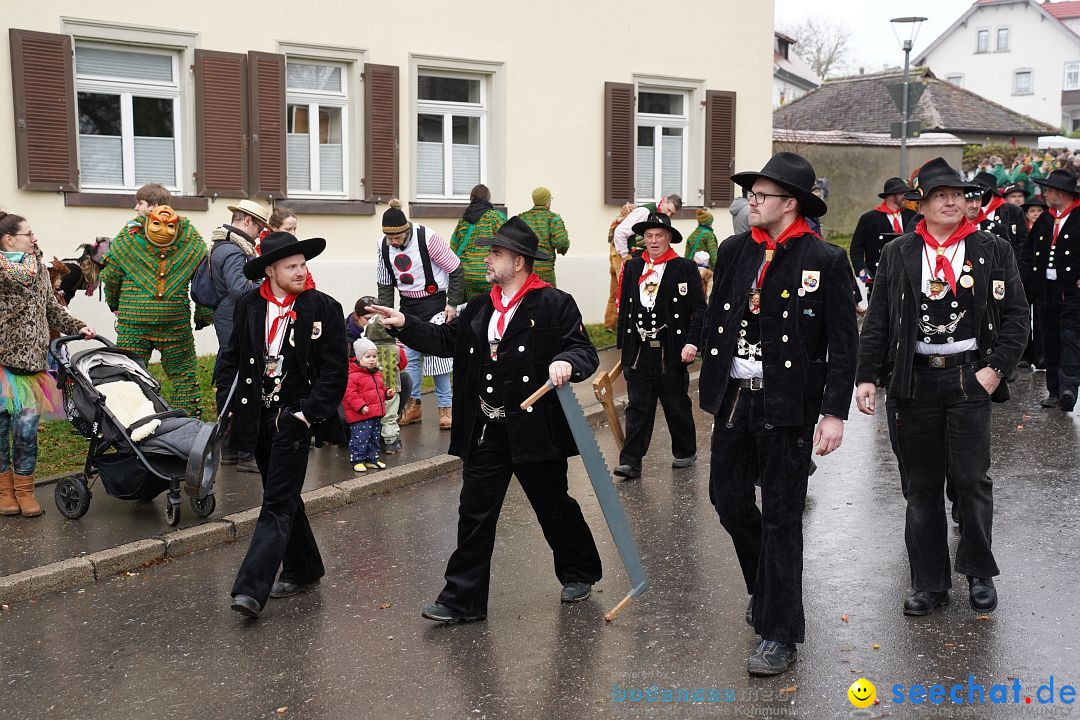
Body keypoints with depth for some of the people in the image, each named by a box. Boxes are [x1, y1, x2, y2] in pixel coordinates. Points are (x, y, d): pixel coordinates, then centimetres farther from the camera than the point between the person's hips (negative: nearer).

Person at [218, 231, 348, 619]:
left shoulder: (323, 308, -8)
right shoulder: (248, 305, 3)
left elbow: (335, 369, -7)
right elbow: (231, 357, 11)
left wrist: (309, 413, -14)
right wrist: (227, 405, 2)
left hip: (294, 417, -5)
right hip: (258, 416, 5)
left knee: (278, 504, -8)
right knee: (283, 497, 16)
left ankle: (251, 590, -13)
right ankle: (303, 570, 31)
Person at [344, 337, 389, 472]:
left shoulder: (377, 374, 12)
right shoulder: (353, 375, -16)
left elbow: (381, 388, 27)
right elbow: (349, 393, -21)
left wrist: (387, 392, 7)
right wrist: (360, 406, -26)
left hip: (376, 415, 8)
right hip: (360, 416, -8)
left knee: (374, 438, 16)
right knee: (360, 438, -5)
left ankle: (372, 459, 28)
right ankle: (357, 460, 7)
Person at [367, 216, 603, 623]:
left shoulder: (555, 305, -9)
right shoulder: (481, 307, 11)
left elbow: (585, 351, -12)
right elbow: (446, 340, 15)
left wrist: (567, 362, -33)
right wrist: (404, 325, 6)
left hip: (534, 429, -5)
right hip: (485, 431, 5)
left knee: (554, 507, 12)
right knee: (475, 513, 4)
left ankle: (579, 573, 37)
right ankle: (463, 600, 10)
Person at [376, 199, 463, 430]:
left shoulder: (427, 238, -18)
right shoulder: (384, 246, -3)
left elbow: (456, 271, -11)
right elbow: (385, 284, 9)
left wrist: (453, 304, -11)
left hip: (434, 301, -5)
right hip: (407, 305, 5)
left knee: (436, 353, -8)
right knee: (409, 355, 4)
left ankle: (445, 407, 2)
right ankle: (413, 405, 15)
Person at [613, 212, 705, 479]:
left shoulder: (685, 268, -2)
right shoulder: (632, 267, 11)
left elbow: (699, 309, -4)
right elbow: (624, 308, 13)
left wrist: (692, 342, -15)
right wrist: (623, 345, 10)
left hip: (671, 352, -3)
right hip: (638, 351, 3)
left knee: (677, 405, 9)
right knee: (637, 407, 1)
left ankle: (685, 452, 27)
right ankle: (630, 461, 1)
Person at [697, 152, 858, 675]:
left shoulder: (825, 261, -8)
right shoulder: (733, 251, 6)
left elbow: (844, 344, -8)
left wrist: (834, 413, -13)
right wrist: (711, 382, 9)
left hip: (787, 404, -5)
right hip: (733, 397, 5)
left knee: (781, 517, 1)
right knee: (727, 497, 13)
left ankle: (780, 634, 11)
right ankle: (765, 587, 39)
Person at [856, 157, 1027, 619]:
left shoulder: (993, 251, 5)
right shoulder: (897, 255, 7)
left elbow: (1015, 315, 4)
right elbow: (877, 322, 7)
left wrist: (996, 369, -7)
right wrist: (866, 377, 0)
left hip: (970, 377, -1)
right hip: (915, 381, 1)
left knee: (971, 477, -3)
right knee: (921, 486, 6)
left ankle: (979, 573, 18)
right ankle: (929, 582, 18)